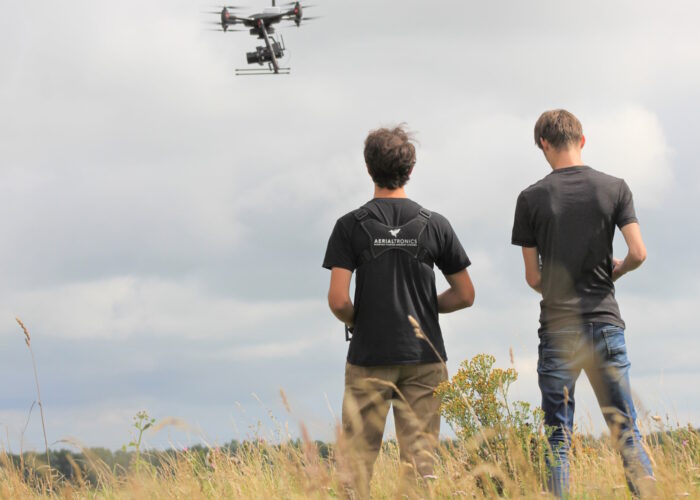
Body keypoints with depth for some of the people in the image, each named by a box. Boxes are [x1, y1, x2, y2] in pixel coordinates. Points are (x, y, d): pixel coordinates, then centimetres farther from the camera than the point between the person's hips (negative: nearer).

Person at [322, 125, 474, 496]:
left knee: (357, 463, 5)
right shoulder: (434, 225, 1)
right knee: (420, 461, 2)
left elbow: (338, 300, -11)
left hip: (369, 358, -1)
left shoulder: (351, 226, -5)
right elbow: (464, 295, 5)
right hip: (424, 358, 2)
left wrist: (355, 322, 10)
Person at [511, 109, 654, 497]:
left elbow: (532, 278, 1)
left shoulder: (531, 198, -1)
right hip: (606, 323, 1)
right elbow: (638, 253, -5)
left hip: (558, 329, -1)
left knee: (558, 441, 2)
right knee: (627, 433, 6)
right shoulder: (614, 188, 2)